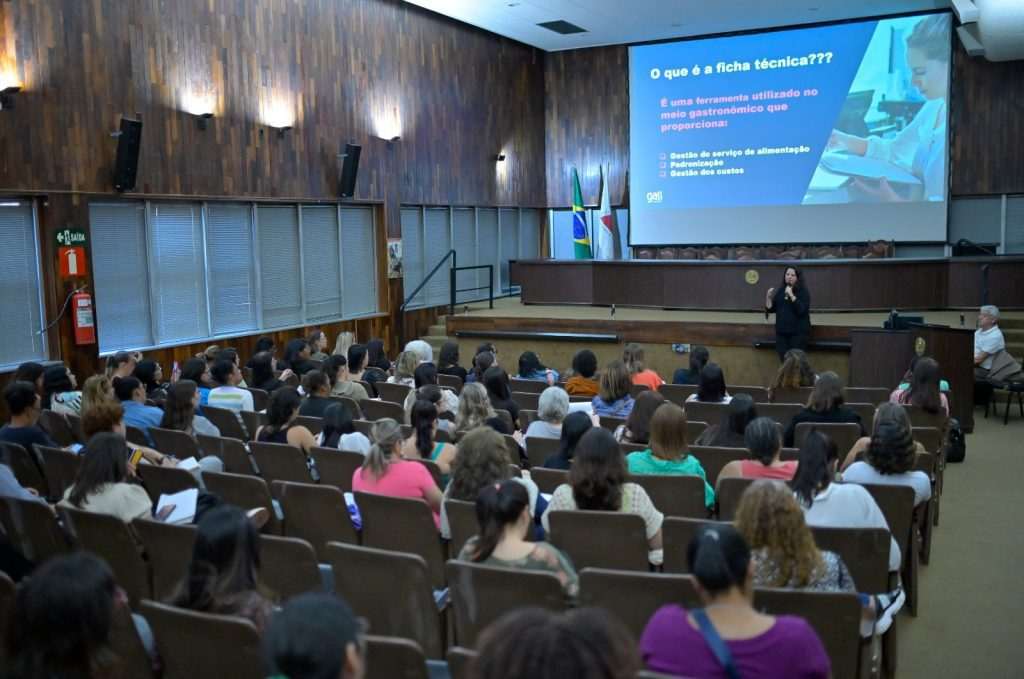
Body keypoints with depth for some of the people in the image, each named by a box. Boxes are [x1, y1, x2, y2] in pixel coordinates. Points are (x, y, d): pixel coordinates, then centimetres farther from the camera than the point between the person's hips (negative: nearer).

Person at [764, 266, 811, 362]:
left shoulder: (803, 292, -3)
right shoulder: (780, 291, 10)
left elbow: (802, 310, -17)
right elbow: (771, 309, 12)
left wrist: (791, 295, -21)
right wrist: (768, 297, -3)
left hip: (798, 332, -4)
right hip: (781, 332, 4)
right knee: (783, 360, 1)